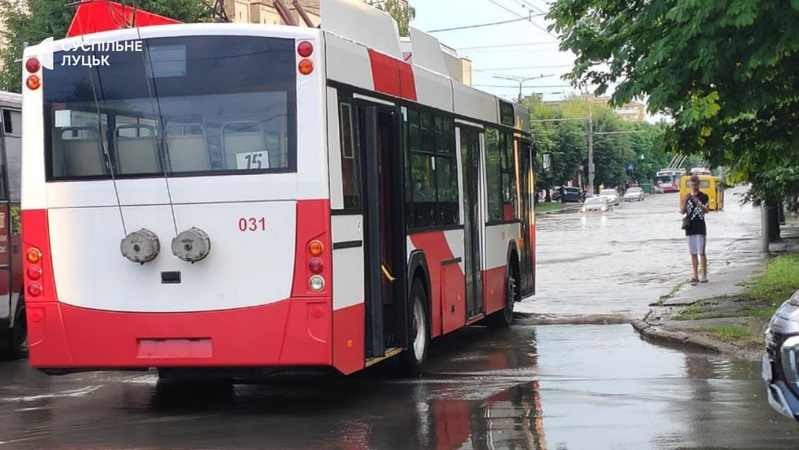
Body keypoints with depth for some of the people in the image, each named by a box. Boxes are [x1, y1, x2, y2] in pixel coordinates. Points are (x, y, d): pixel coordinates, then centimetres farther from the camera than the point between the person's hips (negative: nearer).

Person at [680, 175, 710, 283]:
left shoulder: (703, 196, -1)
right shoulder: (687, 197, 12)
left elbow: (706, 210, -12)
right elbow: (682, 211, 4)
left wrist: (698, 203, -29)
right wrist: (685, 202, -14)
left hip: (700, 228, -4)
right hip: (690, 228, 4)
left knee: (701, 253, -6)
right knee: (693, 253, 7)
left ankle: (704, 275, -2)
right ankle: (695, 276, 10)